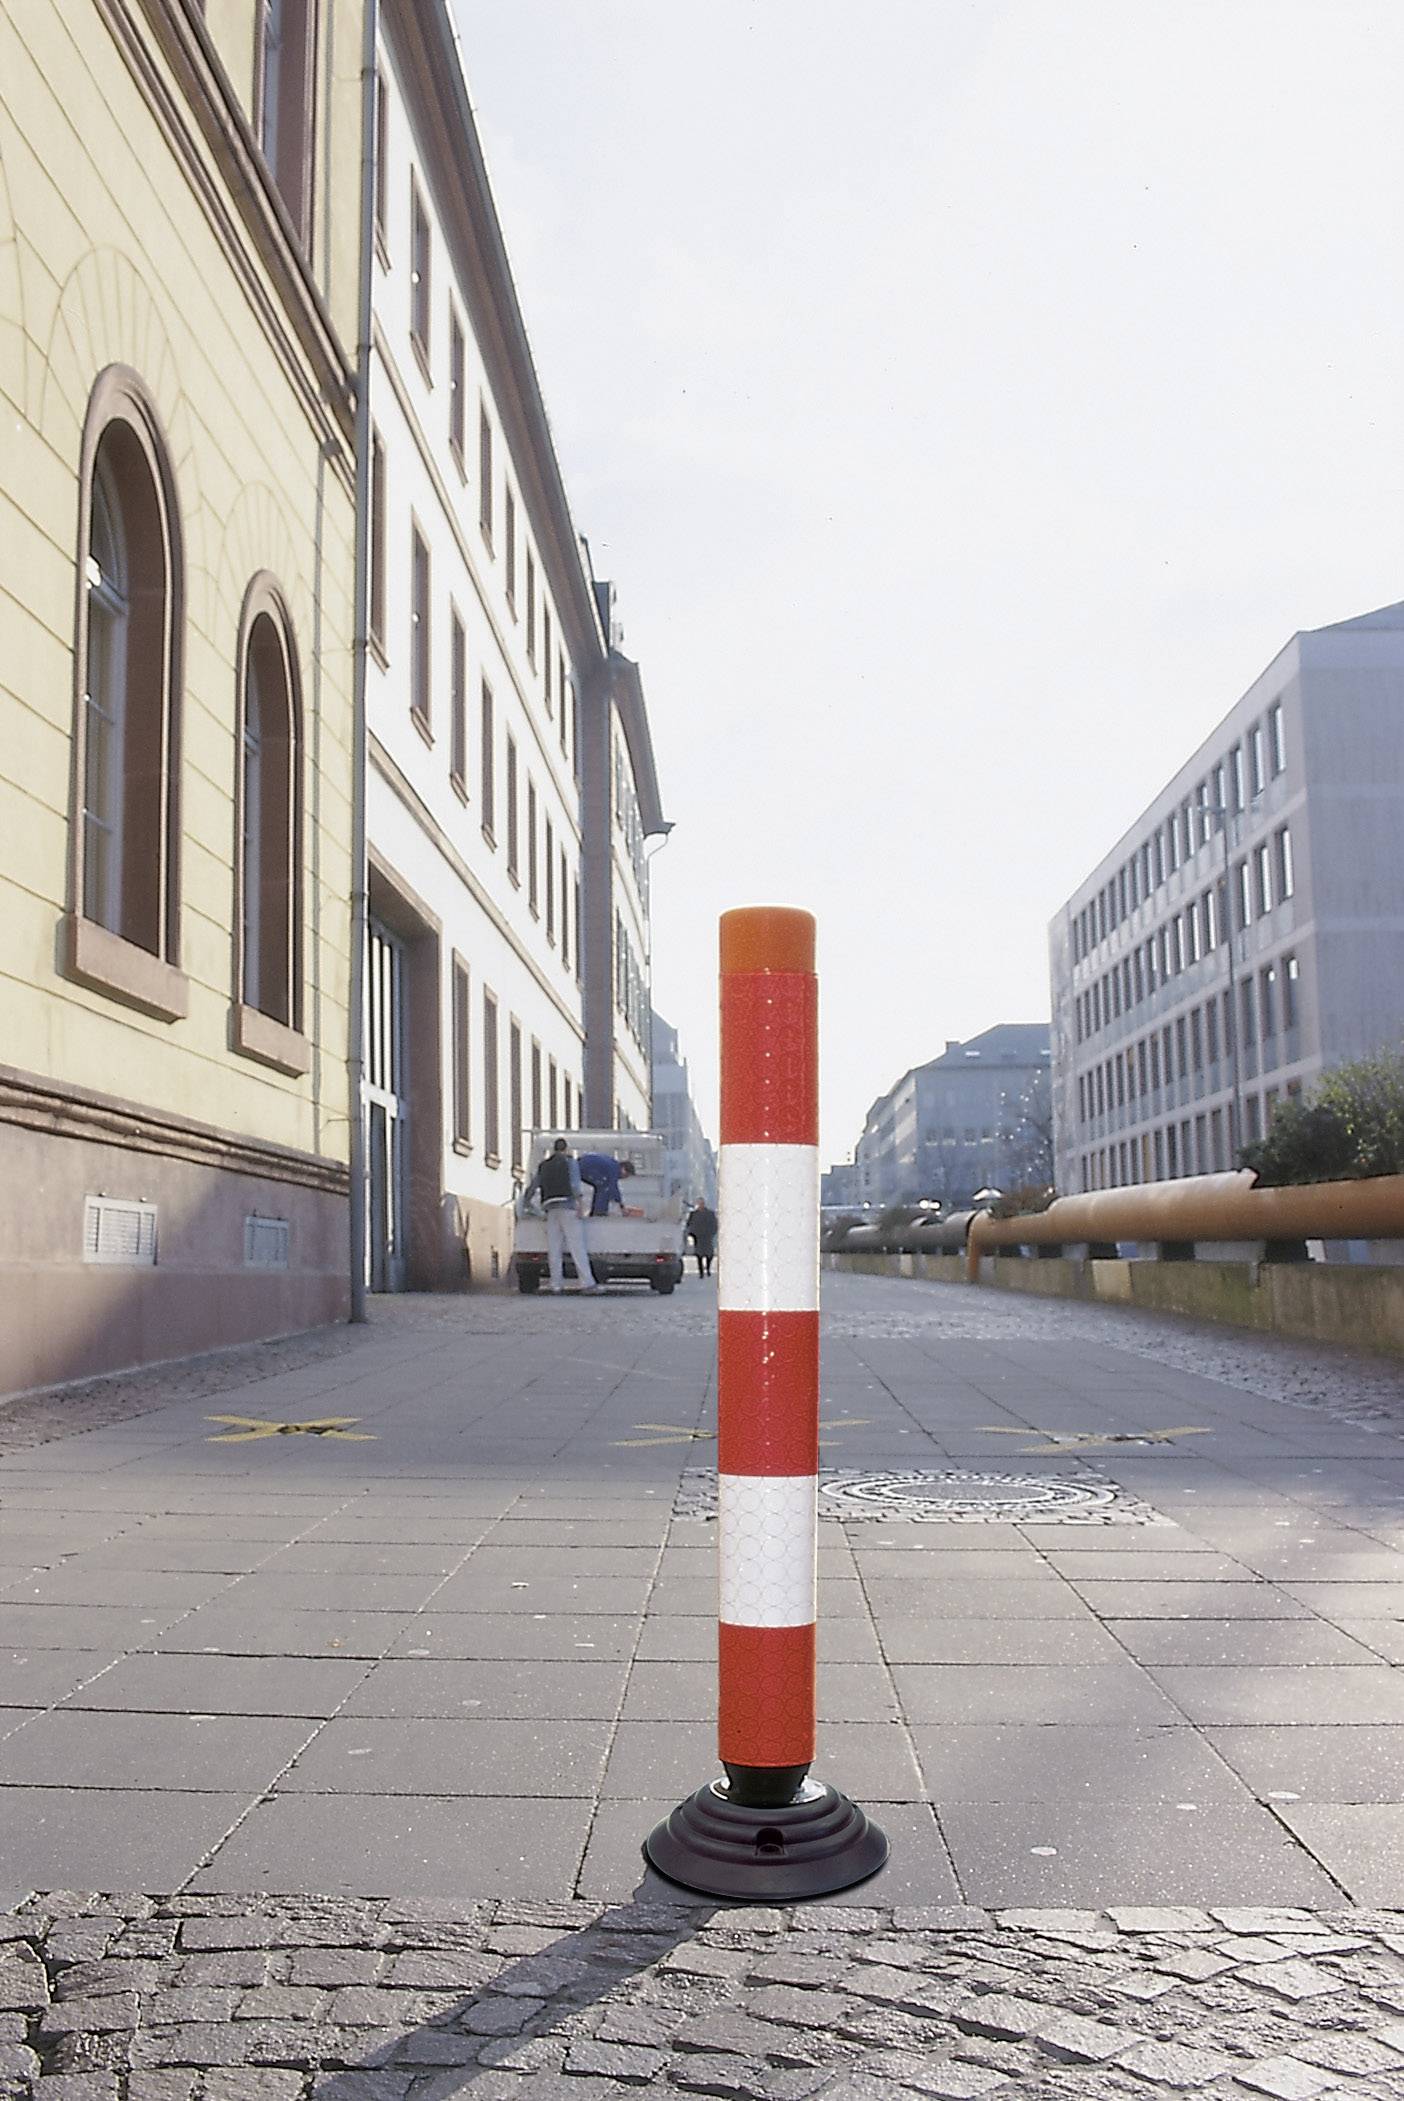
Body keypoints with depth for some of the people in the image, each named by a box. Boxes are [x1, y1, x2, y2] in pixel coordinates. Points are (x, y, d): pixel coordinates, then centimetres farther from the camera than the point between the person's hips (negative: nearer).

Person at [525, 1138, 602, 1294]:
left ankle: (556, 1285, -3)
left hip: (550, 1208, 5)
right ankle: (587, 1283, -17)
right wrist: (579, 1205, -13)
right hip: (567, 1206, -5)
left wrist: (527, 1201, 41)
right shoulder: (569, 1162, 6)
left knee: (554, 1249, 2)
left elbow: (532, 1187, 24)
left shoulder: (543, 1166, 21)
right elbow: (575, 1184, -8)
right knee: (577, 1246, -10)